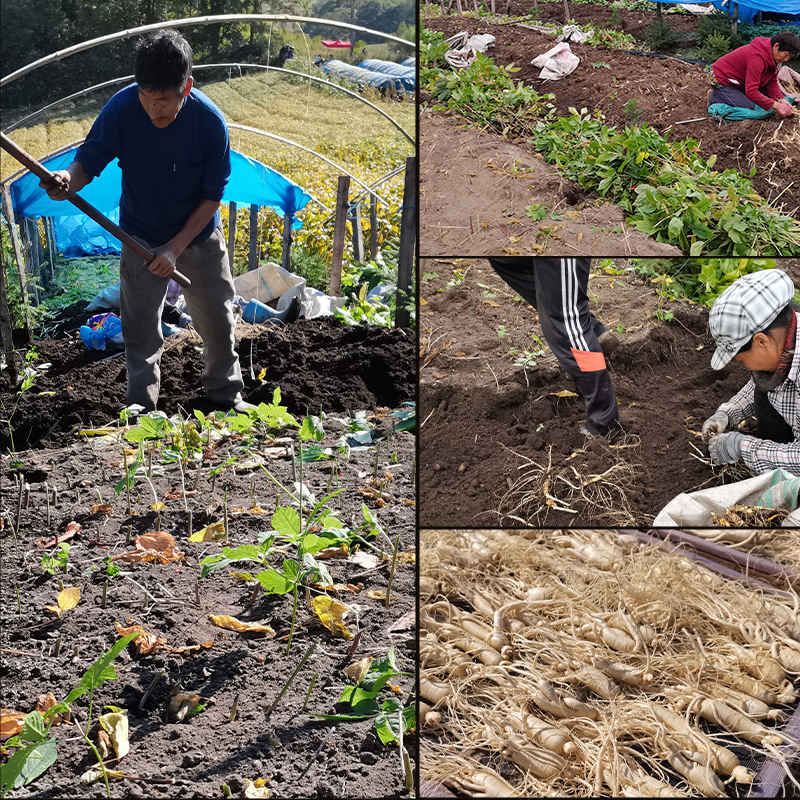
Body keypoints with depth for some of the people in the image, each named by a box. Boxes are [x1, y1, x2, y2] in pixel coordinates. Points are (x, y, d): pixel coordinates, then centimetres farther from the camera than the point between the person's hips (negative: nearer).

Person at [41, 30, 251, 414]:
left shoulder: (210, 121, -25)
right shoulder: (122, 108, -24)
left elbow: (212, 195, -16)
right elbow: (89, 160, -17)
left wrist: (177, 247, -22)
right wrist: (69, 178, -41)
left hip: (199, 235, 0)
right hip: (141, 238, 0)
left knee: (218, 321, 12)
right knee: (141, 332, 3)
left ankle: (226, 395, 33)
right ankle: (142, 414, 16)